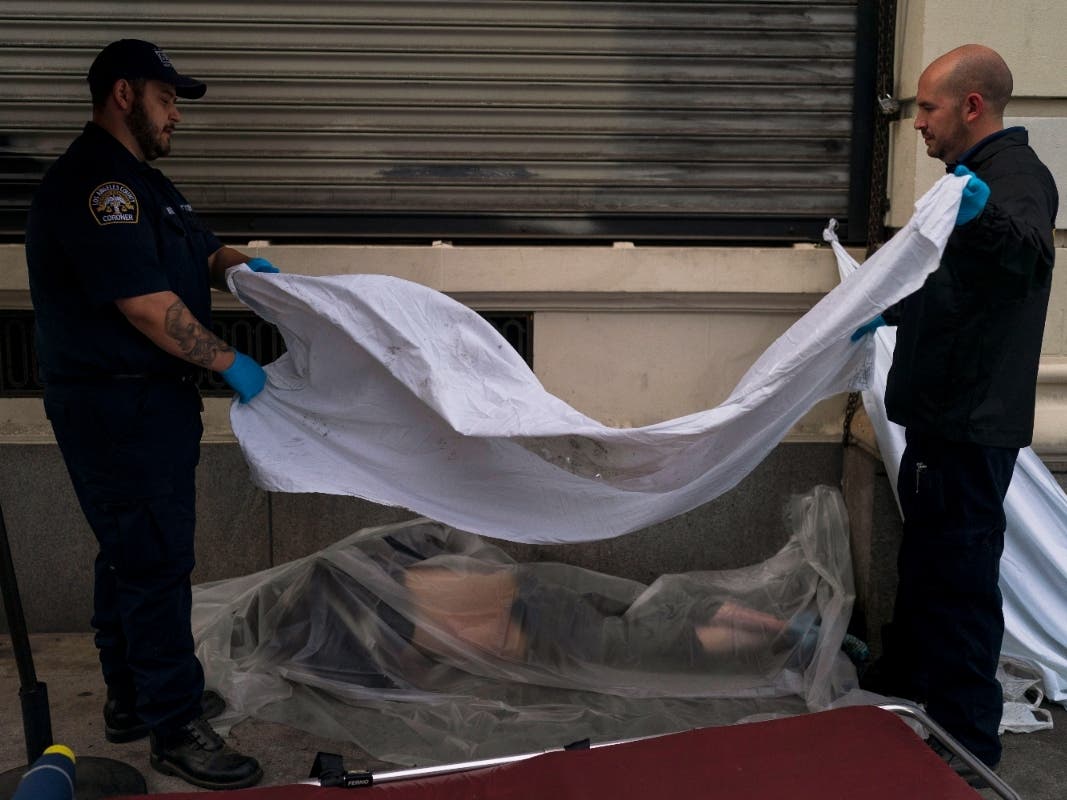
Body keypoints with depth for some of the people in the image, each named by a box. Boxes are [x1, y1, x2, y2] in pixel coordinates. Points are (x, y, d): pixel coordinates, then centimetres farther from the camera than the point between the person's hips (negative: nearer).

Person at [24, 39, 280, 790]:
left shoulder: (140, 180, 17)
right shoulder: (93, 184, -17)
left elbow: (203, 251, 23)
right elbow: (146, 304, -23)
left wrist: (243, 265, 0)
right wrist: (230, 362, -16)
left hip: (148, 400, 11)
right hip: (119, 408, -11)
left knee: (133, 553, 17)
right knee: (155, 562, -6)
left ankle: (134, 700, 31)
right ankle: (176, 728, 4)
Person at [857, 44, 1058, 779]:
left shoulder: (1015, 173, -15)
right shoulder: (981, 174, 17)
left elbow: (1029, 256, -39)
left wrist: (987, 216, -57)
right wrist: (886, 312, 34)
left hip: (971, 423, -10)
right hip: (948, 415, 10)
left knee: (959, 578, -3)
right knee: (926, 561, 21)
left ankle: (965, 740, 8)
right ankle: (905, 679, 38)